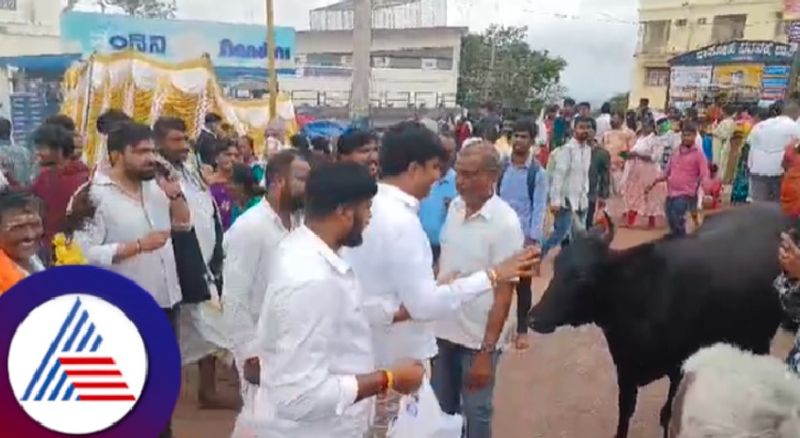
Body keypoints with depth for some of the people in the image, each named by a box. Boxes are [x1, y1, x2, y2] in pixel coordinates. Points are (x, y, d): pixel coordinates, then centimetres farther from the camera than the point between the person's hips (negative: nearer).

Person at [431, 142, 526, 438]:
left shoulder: (505, 223, -18)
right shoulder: (454, 208, -2)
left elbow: (504, 294, -17)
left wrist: (486, 351, -18)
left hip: (479, 337, -5)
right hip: (444, 329, 5)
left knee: (475, 412, 12)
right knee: (441, 407, 19)